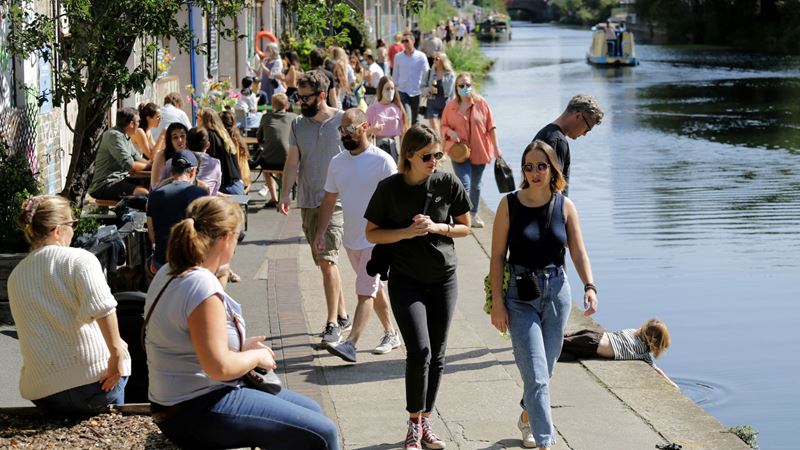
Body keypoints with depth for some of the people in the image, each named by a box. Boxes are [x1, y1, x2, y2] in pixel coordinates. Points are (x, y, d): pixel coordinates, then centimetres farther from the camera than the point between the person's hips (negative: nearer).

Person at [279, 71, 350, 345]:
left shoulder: (343, 121, -5)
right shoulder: (298, 125, 8)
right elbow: (292, 162, 6)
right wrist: (285, 193, -6)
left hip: (335, 201, -5)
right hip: (307, 202, 5)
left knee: (327, 260, -15)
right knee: (325, 262, 11)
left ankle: (332, 323, -13)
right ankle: (342, 316, 23)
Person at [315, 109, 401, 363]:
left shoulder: (382, 161, -12)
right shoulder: (337, 162, 6)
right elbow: (329, 200, 13)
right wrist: (320, 233, 5)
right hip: (351, 238, 7)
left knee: (365, 293, -12)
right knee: (375, 289, 18)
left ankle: (350, 344, -19)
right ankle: (390, 334, 31)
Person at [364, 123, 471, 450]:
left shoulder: (448, 183, -4)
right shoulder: (390, 188, -8)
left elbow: (464, 227, 4)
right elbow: (372, 233, -2)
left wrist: (436, 228, -14)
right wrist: (407, 232, -17)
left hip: (443, 279, 3)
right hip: (406, 280, -3)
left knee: (437, 355, 7)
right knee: (419, 350, -15)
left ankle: (426, 422, 22)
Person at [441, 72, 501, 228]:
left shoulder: (481, 103, -3)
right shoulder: (451, 106, -3)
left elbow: (491, 126, 0)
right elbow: (443, 126, 8)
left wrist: (496, 148, -3)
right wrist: (451, 132, -15)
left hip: (479, 151, 2)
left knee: (476, 184, 14)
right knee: (464, 184, -15)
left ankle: (474, 214, 29)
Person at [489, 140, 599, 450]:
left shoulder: (565, 206, 1)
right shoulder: (510, 205, -5)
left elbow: (578, 252, 0)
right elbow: (498, 256, -5)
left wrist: (590, 287, -17)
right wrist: (497, 303, -10)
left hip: (556, 292, 3)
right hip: (520, 296, -3)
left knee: (544, 369, 14)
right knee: (536, 374, -11)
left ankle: (527, 418, 41)